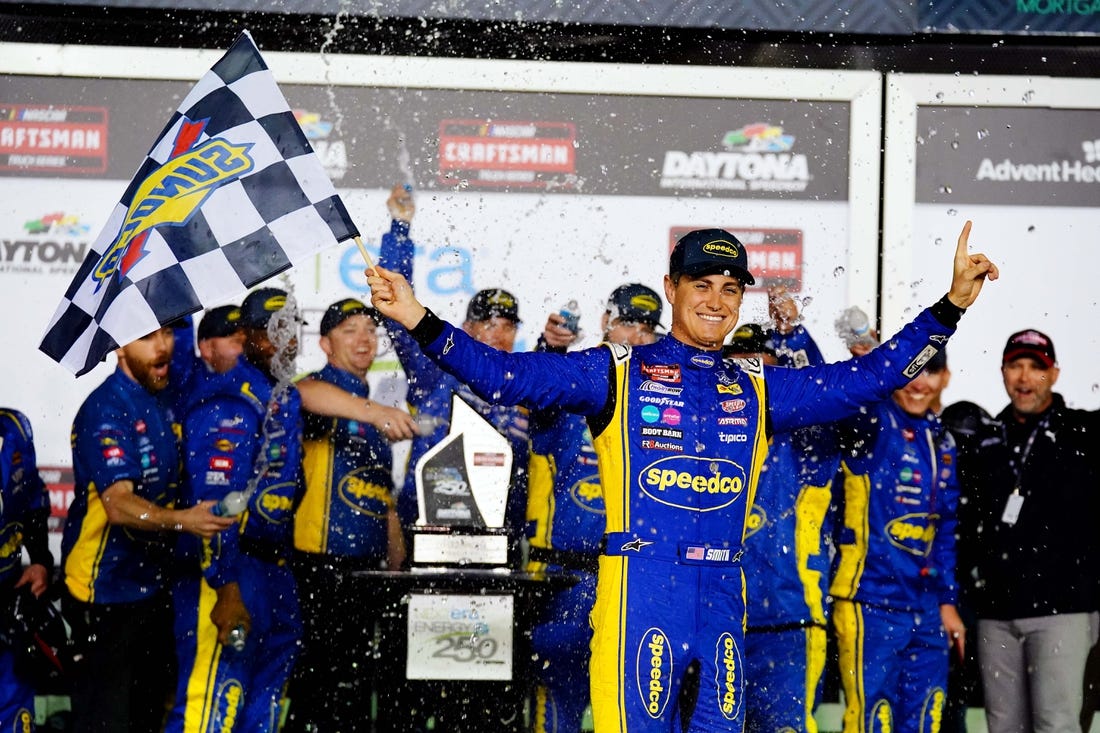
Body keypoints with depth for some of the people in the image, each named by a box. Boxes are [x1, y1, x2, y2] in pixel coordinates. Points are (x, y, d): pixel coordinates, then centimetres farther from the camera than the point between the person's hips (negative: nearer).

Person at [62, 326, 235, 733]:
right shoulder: (106, 409, -19)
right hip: (105, 592, -8)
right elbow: (119, 504, -29)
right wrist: (182, 520, -44)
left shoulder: (165, 399, 6)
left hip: (153, 583, 8)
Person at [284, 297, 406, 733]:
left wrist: (396, 563, 17)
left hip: (370, 567, 8)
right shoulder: (321, 385, -3)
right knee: (320, 683, -9)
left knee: (356, 687, 10)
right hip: (323, 566, -8)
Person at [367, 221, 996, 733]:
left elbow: (870, 378, 16)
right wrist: (420, 322, -17)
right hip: (640, 591, -4)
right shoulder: (618, 374, 4)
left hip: (724, 598, 5)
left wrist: (952, 305, 11)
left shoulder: (757, 391, 16)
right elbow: (508, 377, -5)